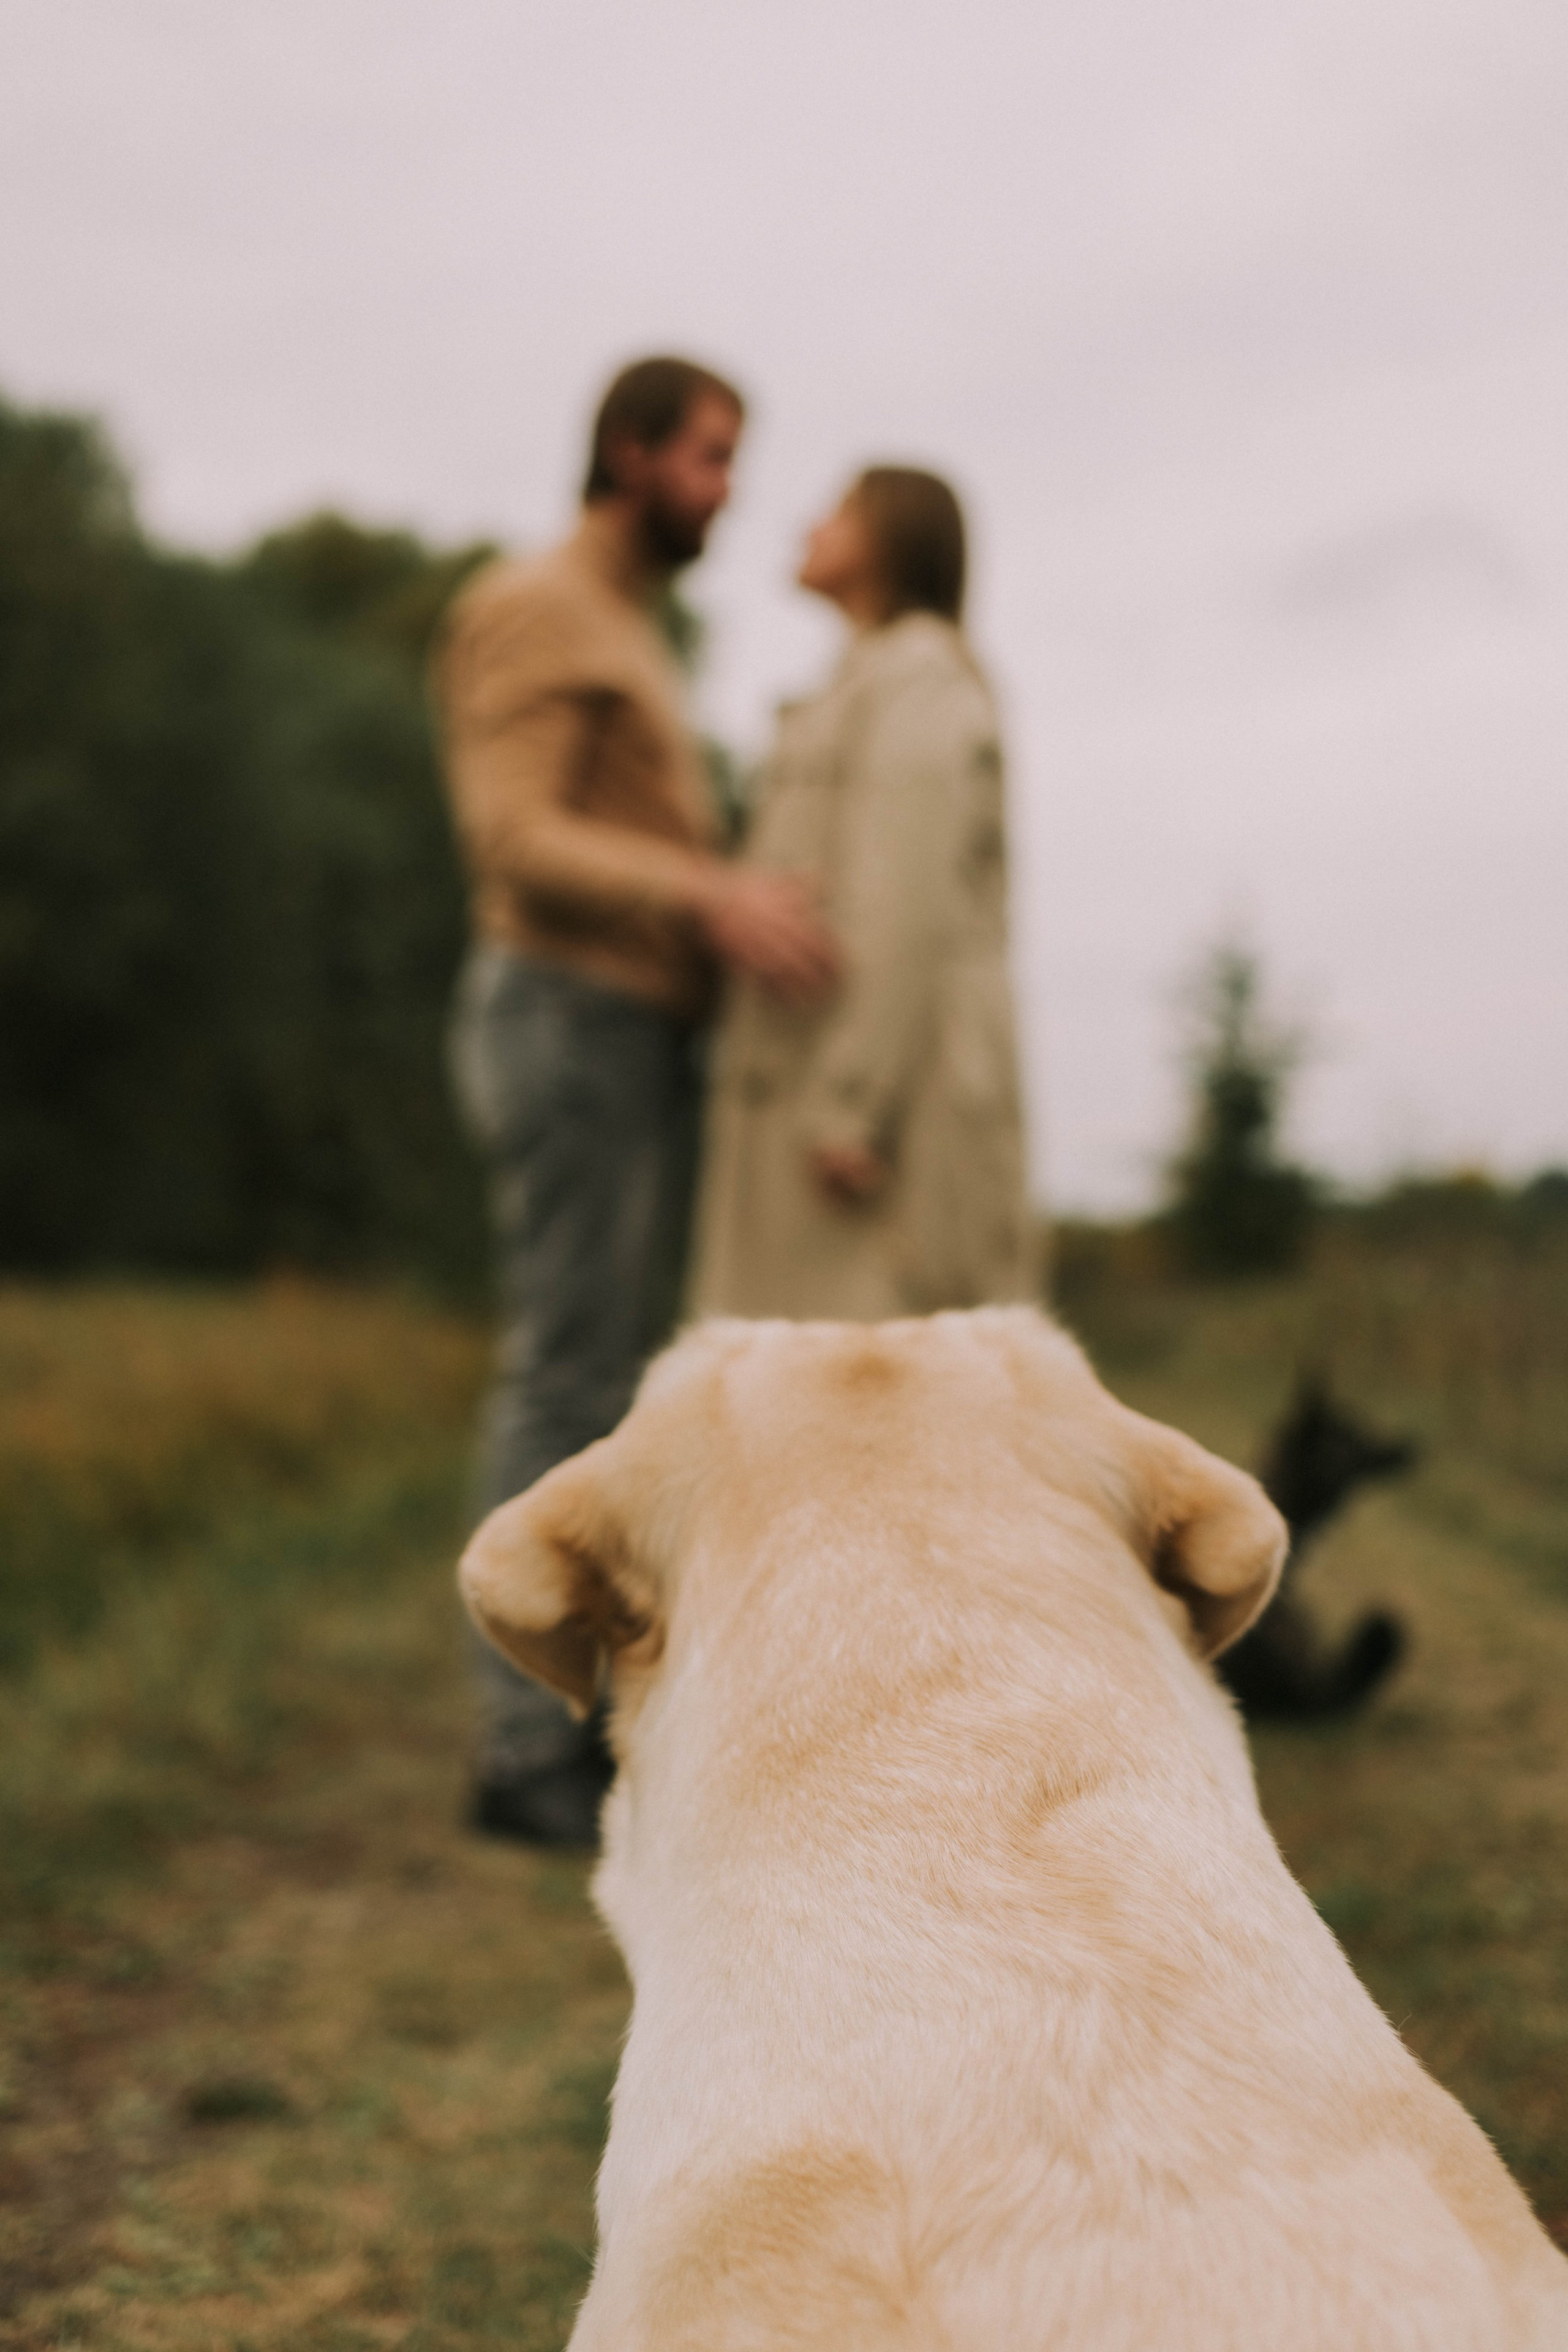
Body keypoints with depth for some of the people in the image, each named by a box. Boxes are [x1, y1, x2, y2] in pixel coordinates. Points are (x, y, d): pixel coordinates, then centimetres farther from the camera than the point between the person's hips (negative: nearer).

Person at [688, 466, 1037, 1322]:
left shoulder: (916, 681, -7)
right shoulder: (872, 686, 24)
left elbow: (910, 906, -17)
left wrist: (850, 1107, -22)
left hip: (887, 1085, -10)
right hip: (842, 1084, 10)